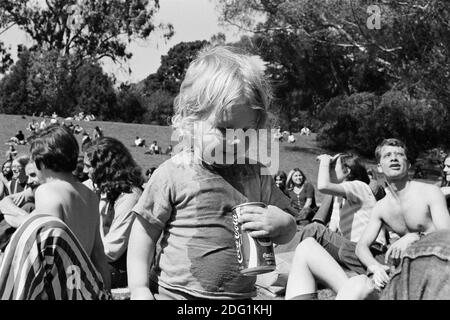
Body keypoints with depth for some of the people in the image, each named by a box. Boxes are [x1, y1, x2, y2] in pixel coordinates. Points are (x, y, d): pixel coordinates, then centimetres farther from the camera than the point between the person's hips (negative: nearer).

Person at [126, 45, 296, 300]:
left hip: (241, 295, 4)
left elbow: (286, 235, 10)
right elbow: (145, 232, -4)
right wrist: (139, 290, -8)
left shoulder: (257, 175, 2)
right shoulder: (172, 175, -10)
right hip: (175, 293, -3)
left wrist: (282, 223, -13)